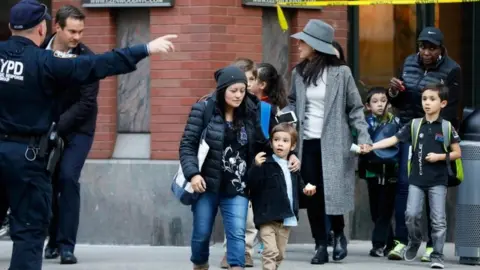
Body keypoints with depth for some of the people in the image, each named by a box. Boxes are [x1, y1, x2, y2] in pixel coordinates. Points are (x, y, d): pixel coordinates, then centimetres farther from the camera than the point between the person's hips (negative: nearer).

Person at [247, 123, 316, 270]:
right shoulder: (265, 163, -9)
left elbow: (297, 185, 28)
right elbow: (251, 184, -18)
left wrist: (305, 189, 8)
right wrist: (256, 167, -31)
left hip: (287, 218, 7)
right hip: (268, 218, -7)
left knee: (280, 254, 15)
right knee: (270, 251, -18)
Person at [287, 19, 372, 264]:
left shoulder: (340, 73, -5)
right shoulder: (298, 73, 7)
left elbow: (355, 108, -1)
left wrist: (363, 137, -10)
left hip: (333, 144, -4)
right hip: (308, 143, 4)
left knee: (332, 193, -5)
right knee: (312, 196, 1)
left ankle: (339, 235, 21)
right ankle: (320, 246, 8)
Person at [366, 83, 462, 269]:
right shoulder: (414, 125, 2)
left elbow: (457, 153, 2)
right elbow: (393, 139, -1)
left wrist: (440, 156, -14)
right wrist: (371, 146, -12)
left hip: (438, 180, -2)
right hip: (417, 179, 2)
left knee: (438, 219, -1)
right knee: (411, 214, -6)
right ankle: (414, 242, 22)